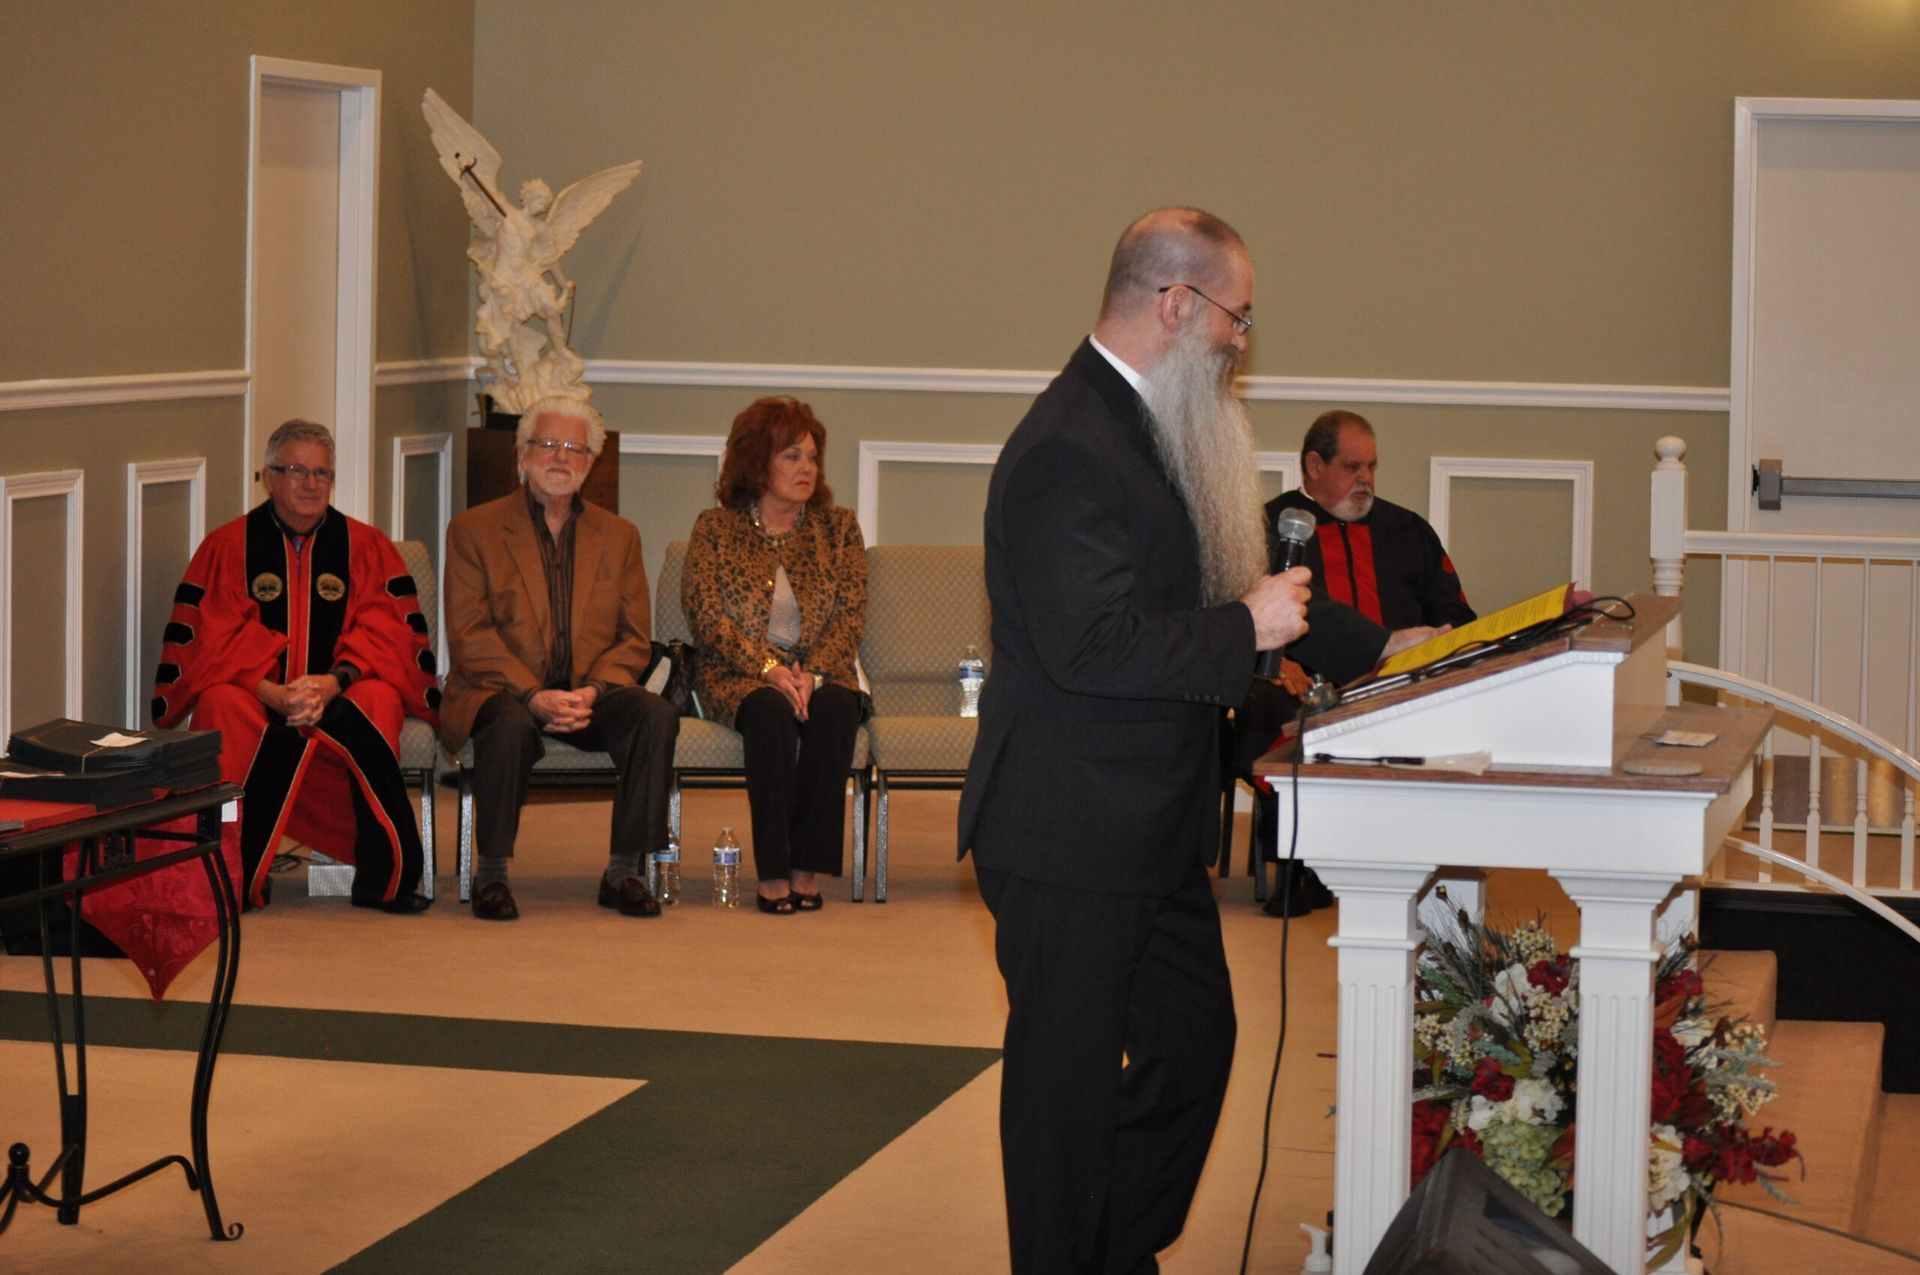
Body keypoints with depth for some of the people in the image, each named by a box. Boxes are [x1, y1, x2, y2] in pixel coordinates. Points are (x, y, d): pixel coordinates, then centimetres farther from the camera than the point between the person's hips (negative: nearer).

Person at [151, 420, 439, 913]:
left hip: (344, 692, 0)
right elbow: (211, 640, -2)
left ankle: (386, 878, -27)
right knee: (223, 708, -34)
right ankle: (233, 876, -29)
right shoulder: (227, 546, 8)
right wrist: (271, 691, -20)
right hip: (253, 691, 0)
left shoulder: (366, 547, 11)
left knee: (379, 702, -33)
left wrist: (335, 681, -21)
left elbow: (389, 633, -1)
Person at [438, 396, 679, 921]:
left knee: (657, 715, -27)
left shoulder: (619, 536, 16)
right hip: (503, 691, -3)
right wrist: (534, 695, -19)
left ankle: (625, 871, -18)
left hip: (591, 696, 3)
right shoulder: (474, 530, 6)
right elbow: (470, 636, -5)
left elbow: (634, 640, 9)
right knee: (510, 725, -37)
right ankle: (491, 873, -21)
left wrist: (592, 691, -12)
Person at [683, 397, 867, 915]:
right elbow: (706, 615, -5)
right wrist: (770, 668, -19)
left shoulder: (838, 527, 12)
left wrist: (812, 674, -16)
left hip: (821, 674, 2)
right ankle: (773, 871, -35)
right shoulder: (715, 529, 6)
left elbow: (852, 614, 2)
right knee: (772, 711, -36)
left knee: (836, 708, -33)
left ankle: (807, 868, -31)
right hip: (739, 677, -2)